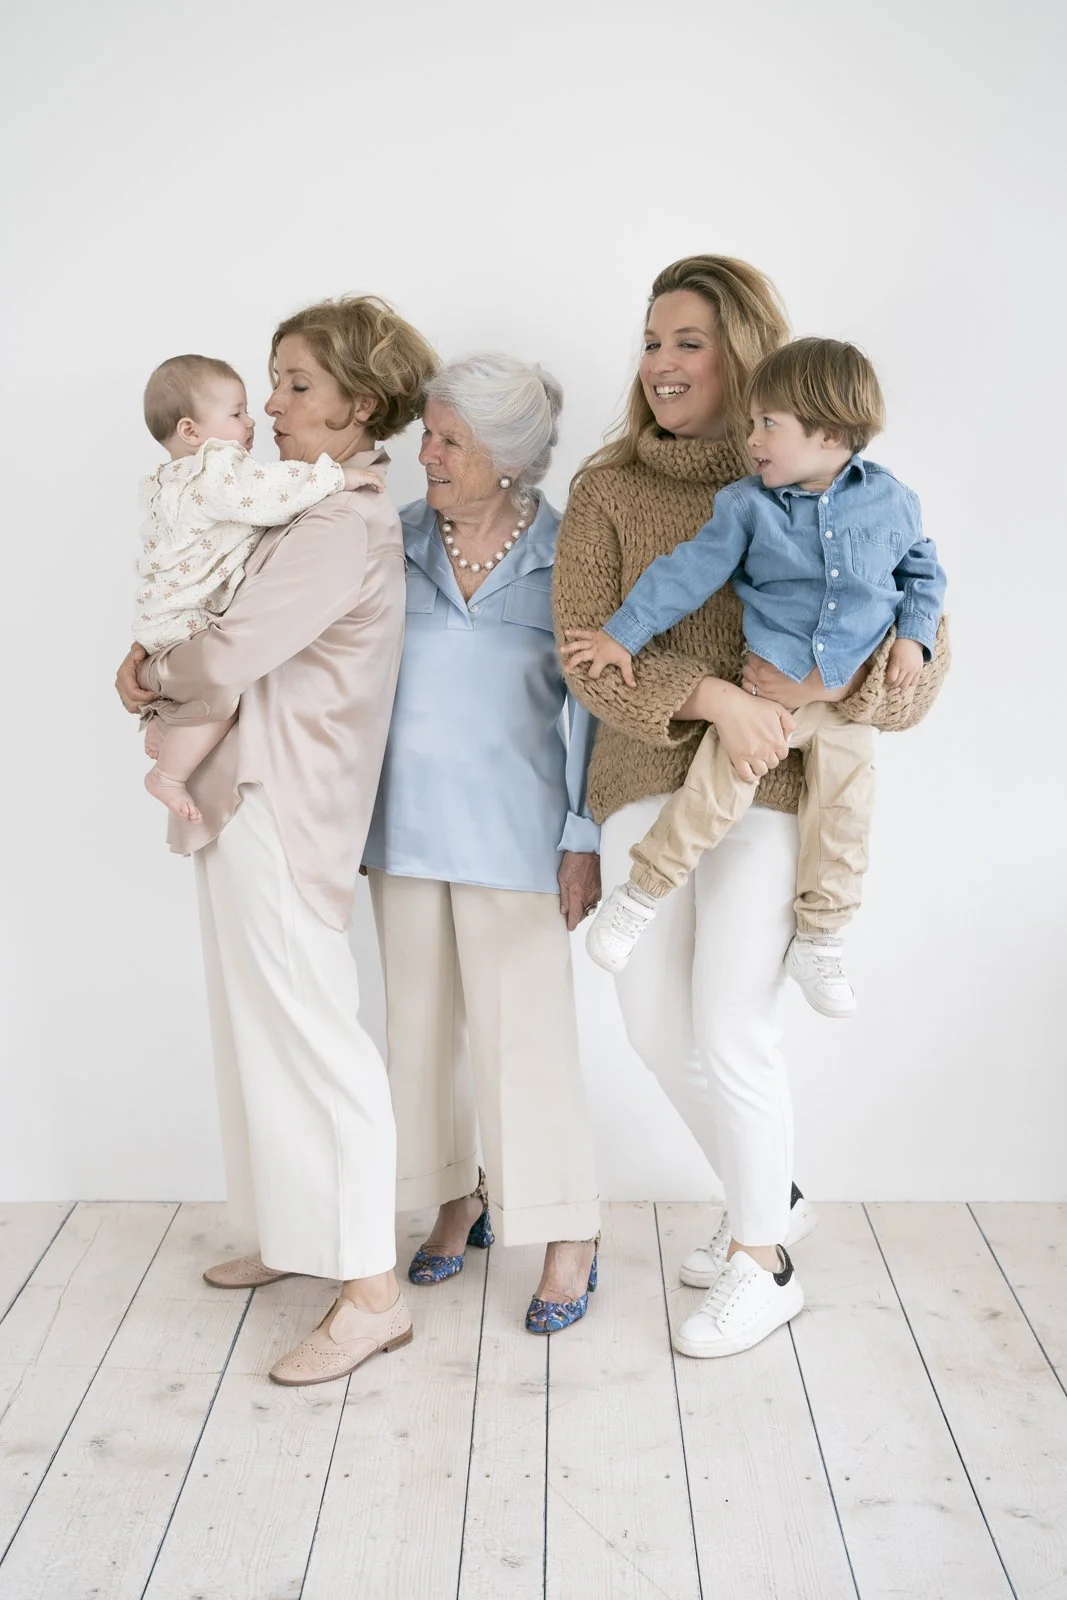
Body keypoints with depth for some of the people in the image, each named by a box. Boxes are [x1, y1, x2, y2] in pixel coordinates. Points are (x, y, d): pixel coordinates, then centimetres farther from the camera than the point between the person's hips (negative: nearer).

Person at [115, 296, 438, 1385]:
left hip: (276, 805, -10)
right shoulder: (310, 510, 15)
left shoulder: (346, 526, -16)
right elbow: (226, 617, 21)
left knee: (311, 1037, -6)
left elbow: (232, 652, -21)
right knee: (266, 1025, 17)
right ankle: (298, 1235, 32)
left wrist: (154, 672, -1)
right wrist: (161, 667, 1)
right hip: (249, 795, 10)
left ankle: (371, 1292, 4)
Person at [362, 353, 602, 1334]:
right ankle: (459, 1200, 32)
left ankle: (569, 1237, 15)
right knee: (425, 1023, 13)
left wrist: (586, 840, -5)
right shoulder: (393, 544, 4)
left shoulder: (565, 556, -5)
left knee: (525, 1033, -1)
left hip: (513, 837, -4)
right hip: (406, 829, 4)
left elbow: (590, 710, -3)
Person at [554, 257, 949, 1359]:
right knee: (653, 1021, 7)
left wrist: (828, 680, -19)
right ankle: (769, 1200, 32)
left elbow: (921, 643, 2)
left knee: (730, 1025, -4)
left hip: (768, 779, -3)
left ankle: (763, 1264, 18)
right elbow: (584, 646, -6)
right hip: (644, 778, 4)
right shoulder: (606, 489, 5)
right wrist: (712, 698, -21)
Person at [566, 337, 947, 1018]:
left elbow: (925, 571, 12)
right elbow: (689, 571, -3)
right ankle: (640, 893, 6)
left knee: (843, 817, 4)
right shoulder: (748, 504, -5)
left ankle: (819, 942, 20)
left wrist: (914, 636, -2)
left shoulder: (892, 500, -2)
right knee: (718, 788, -12)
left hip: (852, 695, 2)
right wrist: (621, 635, -5)